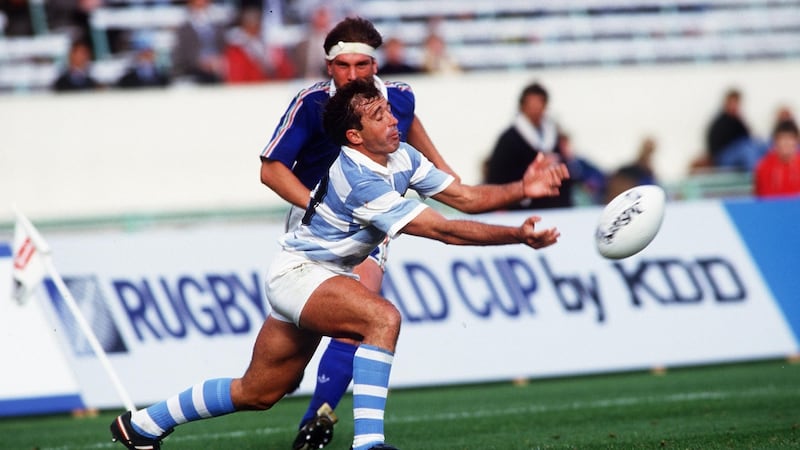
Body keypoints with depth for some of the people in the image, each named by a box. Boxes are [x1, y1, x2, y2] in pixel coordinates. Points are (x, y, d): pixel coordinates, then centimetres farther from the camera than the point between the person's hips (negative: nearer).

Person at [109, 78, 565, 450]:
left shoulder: (402, 158, -3)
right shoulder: (360, 180, -30)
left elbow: (464, 196, 0)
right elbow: (444, 230, -31)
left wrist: (522, 188, -15)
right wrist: (518, 236, -30)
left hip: (323, 276, 9)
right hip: (298, 273, -9)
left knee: (258, 393, 16)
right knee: (383, 317, -33)